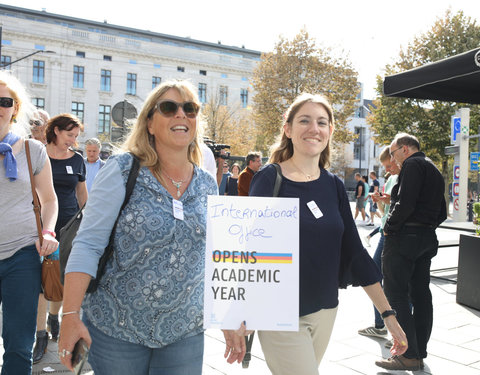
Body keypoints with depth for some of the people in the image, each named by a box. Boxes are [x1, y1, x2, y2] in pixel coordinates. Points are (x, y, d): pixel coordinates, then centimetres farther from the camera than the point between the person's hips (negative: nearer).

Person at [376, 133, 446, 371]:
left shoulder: (412, 164, -9)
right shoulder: (434, 170, 20)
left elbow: (405, 204, -21)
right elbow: (441, 213, 21)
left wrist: (389, 227, -10)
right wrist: (425, 227, 15)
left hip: (404, 238, -10)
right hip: (428, 239, 10)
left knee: (396, 294, -5)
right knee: (420, 294, 12)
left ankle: (409, 355, -4)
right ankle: (419, 353, 19)